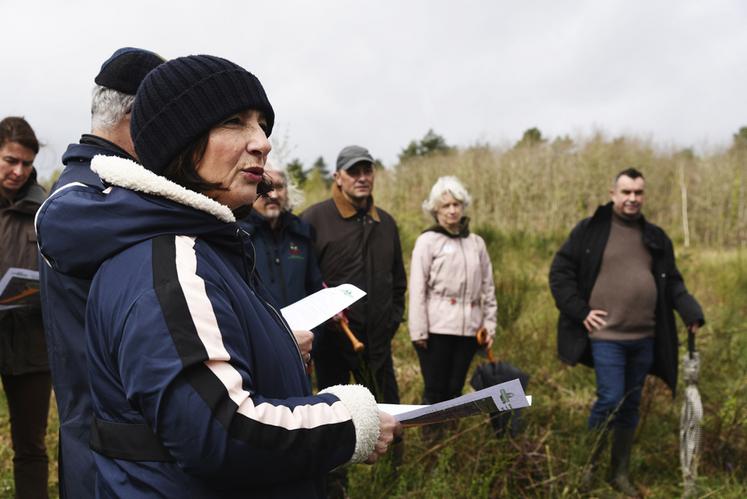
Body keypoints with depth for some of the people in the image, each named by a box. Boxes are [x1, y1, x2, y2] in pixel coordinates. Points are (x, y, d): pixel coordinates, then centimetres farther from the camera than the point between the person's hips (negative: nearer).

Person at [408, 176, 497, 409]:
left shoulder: (476, 243, 11)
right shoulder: (428, 241, -2)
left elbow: (488, 287, 15)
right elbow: (417, 288, -6)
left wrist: (489, 325, 10)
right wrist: (418, 330, -10)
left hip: (469, 328, 4)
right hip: (437, 328, -4)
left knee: (454, 390, 9)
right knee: (435, 390, -1)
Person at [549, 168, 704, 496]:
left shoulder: (656, 238, 11)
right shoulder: (590, 230, -3)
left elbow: (673, 283, 14)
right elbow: (560, 272, -3)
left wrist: (691, 313, -3)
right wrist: (579, 311, -10)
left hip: (644, 338, 5)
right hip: (606, 335, -5)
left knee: (630, 405, 12)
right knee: (610, 400, -11)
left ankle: (620, 472, 27)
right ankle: (589, 465, 11)